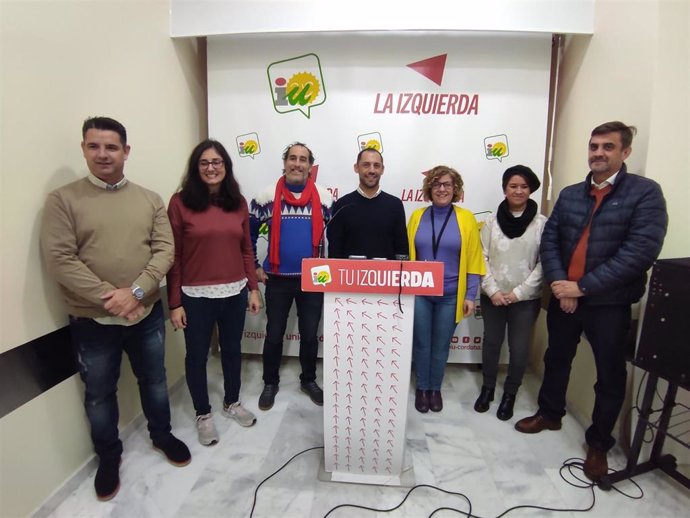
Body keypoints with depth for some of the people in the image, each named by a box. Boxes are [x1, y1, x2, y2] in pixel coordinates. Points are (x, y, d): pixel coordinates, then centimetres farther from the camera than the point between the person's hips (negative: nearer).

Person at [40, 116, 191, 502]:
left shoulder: (150, 200, 1)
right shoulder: (63, 200, -6)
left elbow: (165, 250, -6)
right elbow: (60, 259, -13)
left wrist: (136, 291, -19)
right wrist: (110, 299, -19)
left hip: (147, 313, 2)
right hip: (92, 320, -1)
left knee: (154, 381, 19)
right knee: (100, 393, 17)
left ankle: (162, 434, 44)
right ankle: (109, 456, 40)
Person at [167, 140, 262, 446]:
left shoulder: (238, 202, 4)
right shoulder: (180, 203, -7)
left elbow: (246, 250, 8)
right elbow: (173, 256, -7)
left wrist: (253, 288, 6)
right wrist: (174, 302, -8)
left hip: (234, 292, 4)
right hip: (196, 295, -3)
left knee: (232, 350, 18)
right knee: (197, 356, 12)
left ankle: (232, 402, 41)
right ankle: (203, 414, 34)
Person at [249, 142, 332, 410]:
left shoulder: (324, 198, -2)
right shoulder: (267, 196, -5)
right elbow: (247, 232, 5)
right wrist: (253, 267, 3)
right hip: (278, 279, 0)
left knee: (310, 334, 12)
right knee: (274, 334, 11)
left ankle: (309, 380, 33)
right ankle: (270, 382, 31)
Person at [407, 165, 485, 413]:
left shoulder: (466, 218, -3)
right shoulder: (417, 216, 2)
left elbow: (473, 260, -2)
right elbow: (407, 255, 6)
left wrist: (470, 295, -4)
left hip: (450, 295, -1)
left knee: (441, 345, 12)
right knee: (421, 343, 11)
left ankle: (435, 389, 32)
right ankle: (422, 388, 31)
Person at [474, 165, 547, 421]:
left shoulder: (541, 223, -5)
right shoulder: (492, 221, 0)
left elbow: (544, 262, -6)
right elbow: (482, 258, -1)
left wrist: (519, 292, -11)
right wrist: (492, 290, -9)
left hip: (526, 299, -1)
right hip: (493, 297, 2)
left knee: (519, 348, 8)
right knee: (491, 343, 14)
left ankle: (510, 394, 29)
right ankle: (487, 387, 34)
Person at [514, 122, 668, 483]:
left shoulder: (645, 193, -8)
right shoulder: (570, 194, 7)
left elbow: (640, 251, -18)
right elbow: (549, 240, 2)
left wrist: (582, 286, -19)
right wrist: (559, 284, -13)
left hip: (609, 304, -4)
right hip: (563, 297, 4)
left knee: (610, 376, 10)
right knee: (556, 360, 19)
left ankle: (599, 443, 30)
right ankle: (550, 413, 41)